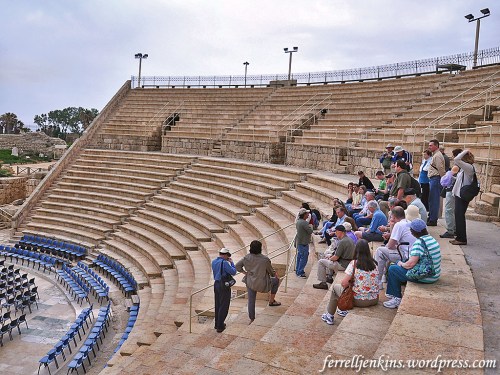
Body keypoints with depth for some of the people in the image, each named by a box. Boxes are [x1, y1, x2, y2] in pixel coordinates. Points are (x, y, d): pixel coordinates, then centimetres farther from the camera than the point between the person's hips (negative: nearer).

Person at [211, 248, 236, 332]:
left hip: (216, 284, 8)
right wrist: (231, 262, -4)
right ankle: (220, 327, 7)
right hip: (224, 286, -8)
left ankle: (217, 324, 29)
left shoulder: (214, 262, 4)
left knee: (217, 305, 18)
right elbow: (233, 272, -17)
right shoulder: (224, 263, -20)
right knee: (223, 306, 2)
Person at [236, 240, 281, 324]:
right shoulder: (265, 259, -19)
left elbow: (237, 266, -1)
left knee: (251, 301, 17)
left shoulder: (246, 258, -9)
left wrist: (244, 272, 10)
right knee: (276, 280, 21)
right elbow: (271, 271, -5)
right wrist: (275, 275, 16)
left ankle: (252, 319, 25)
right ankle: (271, 301, 28)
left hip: (250, 283, 3)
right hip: (262, 284, -3)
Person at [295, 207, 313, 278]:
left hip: (299, 242, 10)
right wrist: (311, 226, -1)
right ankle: (300, 273, 1)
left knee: (299, 256, 18)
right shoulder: (304, 223, -23)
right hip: (303, 243, -10)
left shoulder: (298, 221, 7)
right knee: (304, 258, -3)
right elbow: (310, 231, -19)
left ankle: (298, 271, 27)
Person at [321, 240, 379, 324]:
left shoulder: (354, 264, -14)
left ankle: (329, 316, 29)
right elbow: (372, 282, 10)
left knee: (335, 287, 19)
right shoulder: (374, 264, 1)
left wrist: (349, 283, 8)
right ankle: (345, 311, 44)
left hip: (359, 300, -6)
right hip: (374, 300, 6)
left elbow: (344, 283, -15)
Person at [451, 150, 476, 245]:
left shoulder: (469, 167, -16)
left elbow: (456, 160, -26)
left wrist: (465, 151, -15)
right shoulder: (465, 168, 12)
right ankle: (459, 237, 20)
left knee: (460, 216, -5)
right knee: (458, 216, 12)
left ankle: (462, 239, 2)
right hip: (459, 194, 9)